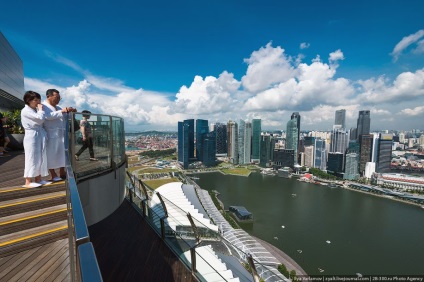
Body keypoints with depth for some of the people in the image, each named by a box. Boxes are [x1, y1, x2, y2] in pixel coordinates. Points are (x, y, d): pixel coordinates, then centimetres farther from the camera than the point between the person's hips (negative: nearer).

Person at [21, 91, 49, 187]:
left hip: (40, 136, 8)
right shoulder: (25, 111, -8)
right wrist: (41, 109, -7)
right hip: (32, 137, -7)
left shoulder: (36, 110, 15)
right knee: (32, 159, -3)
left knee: (40, 159, 9)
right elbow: (40, 119, -19)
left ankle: (38, 179, 17)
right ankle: (28, 182, 6)